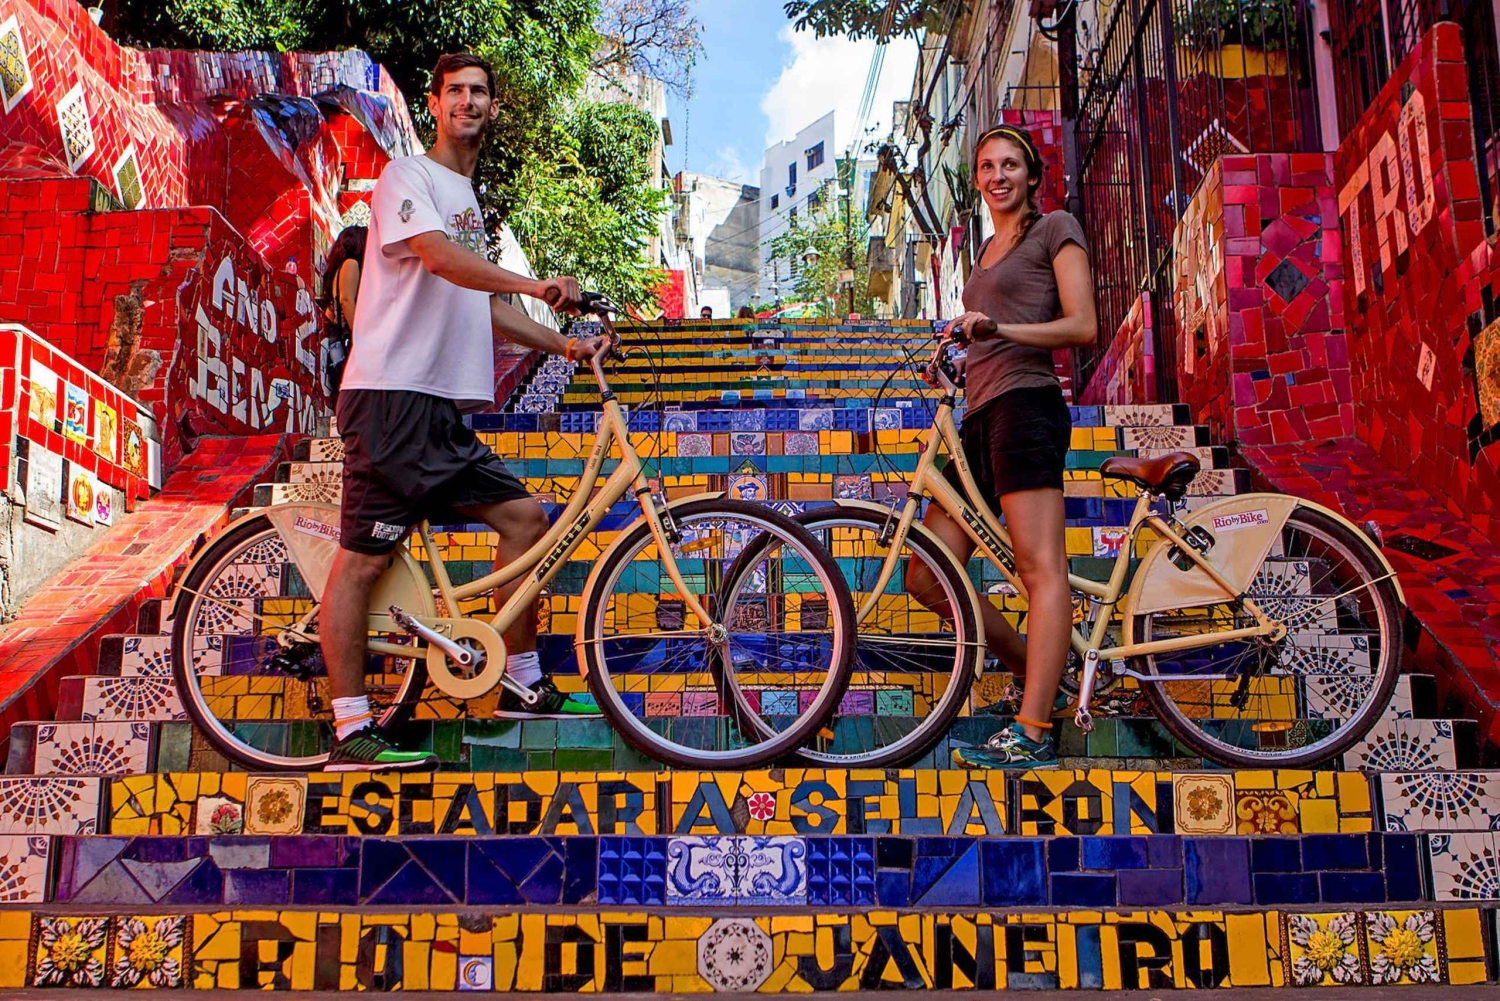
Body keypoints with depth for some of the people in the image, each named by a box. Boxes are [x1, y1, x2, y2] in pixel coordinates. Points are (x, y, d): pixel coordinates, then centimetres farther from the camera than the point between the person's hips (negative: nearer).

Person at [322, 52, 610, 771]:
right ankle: (351, 730, -3)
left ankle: (523, 684, 14)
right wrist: (534, 286, -33)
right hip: (392, 397, -9)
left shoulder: (471, 201, 26)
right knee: (364, 558, -7)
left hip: (443, 410, 9)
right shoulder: (407, 176, -1)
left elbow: (485, 309, 28)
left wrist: (565, 346, 20)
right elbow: (440, 256, -21)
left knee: (524, 517, 5)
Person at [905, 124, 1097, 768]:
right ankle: (1040, 677, 10)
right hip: (980, 416, 9)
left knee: (1041, 568, -15)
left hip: (1026, 403, -9)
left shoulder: (1055, 229, 7)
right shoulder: (987, 250, 29)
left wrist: (999, 328, -17)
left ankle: (1032, 733, -19)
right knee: (927, 577, 1)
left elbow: (1083, 327, -5)